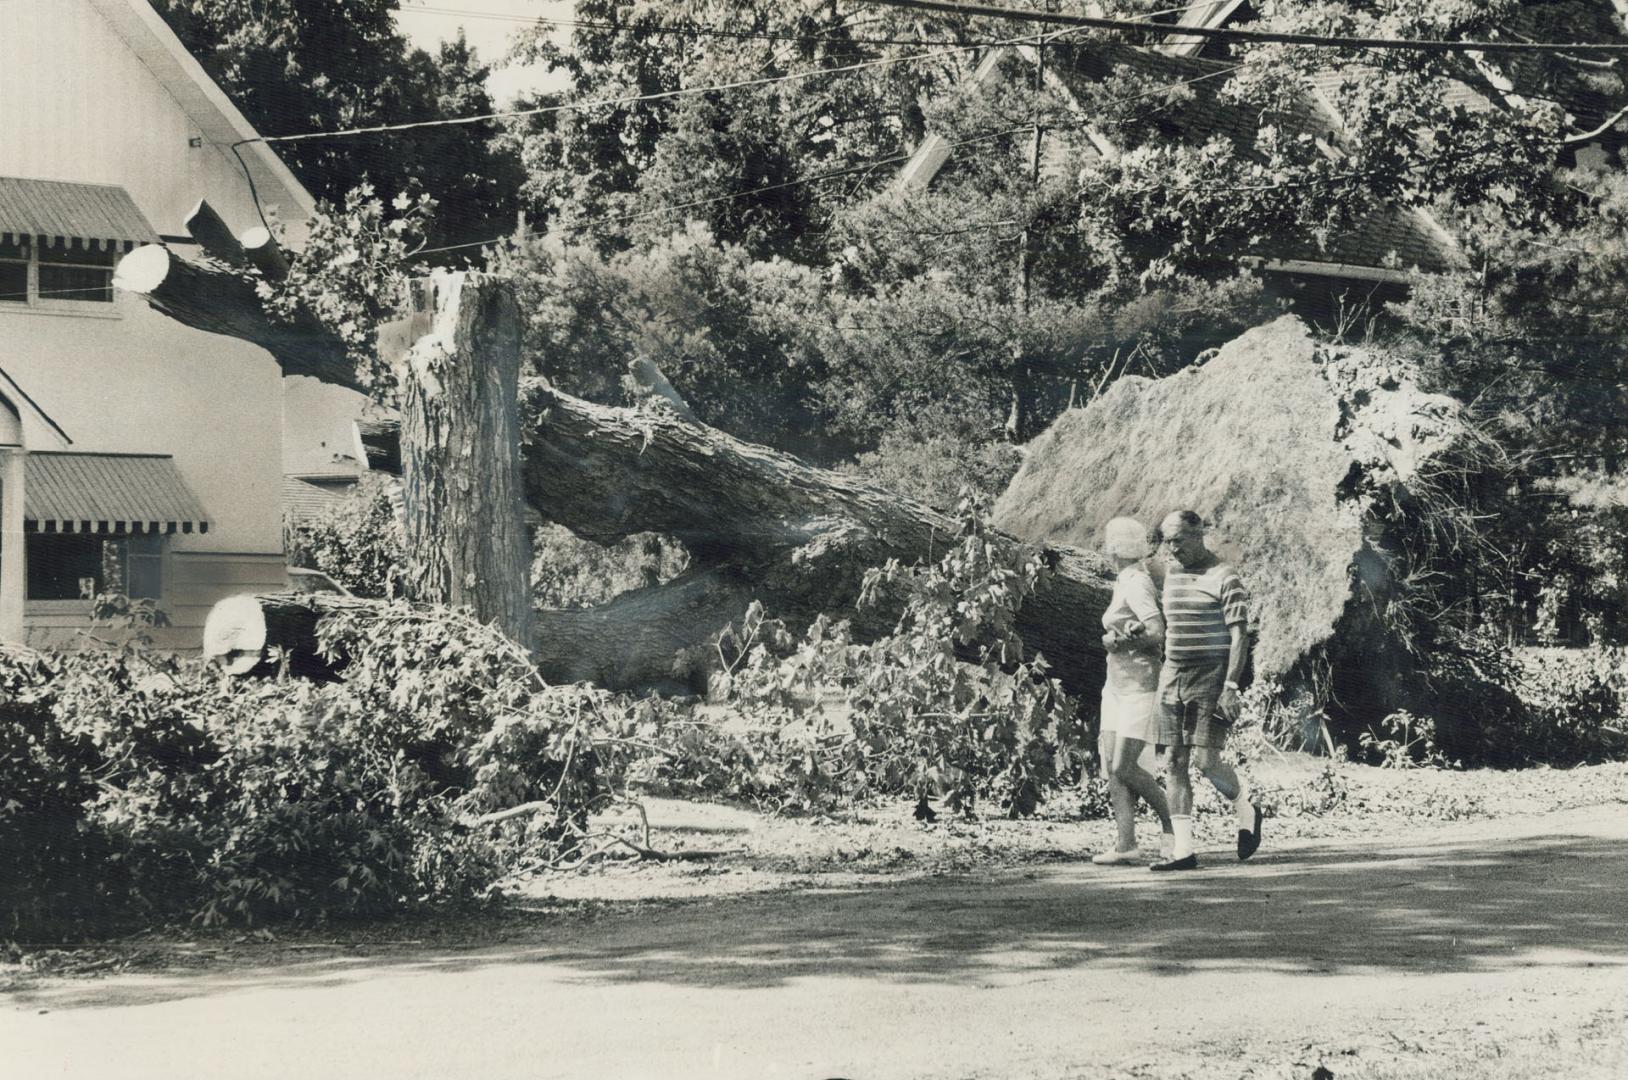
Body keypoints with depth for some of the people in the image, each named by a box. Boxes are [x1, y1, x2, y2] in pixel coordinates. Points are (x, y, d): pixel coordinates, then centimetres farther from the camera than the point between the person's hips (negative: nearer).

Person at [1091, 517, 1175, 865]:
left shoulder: (1136, 584, -15)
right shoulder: (1126, 582, 12)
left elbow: (1157, 634, -24)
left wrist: (1117, 640, -12)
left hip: (1140, 688, -9)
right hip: (1117, 686, 9)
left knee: (1125, 768, -12)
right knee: (1112, 766, 1)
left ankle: (1171, 821, 7)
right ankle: (1126, 844, 0)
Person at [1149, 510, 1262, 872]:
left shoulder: (1224, 578, -8)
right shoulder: (1171, 573, 13)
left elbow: (1239, 635, -11)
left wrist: (1230, 686, -19)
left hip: (1211, 678, -6)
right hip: (1173, 676, 6)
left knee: (1204, 759, -12)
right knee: (1176, 763, 0)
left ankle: (1246, 810, 17)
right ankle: (1183, 850, 0)